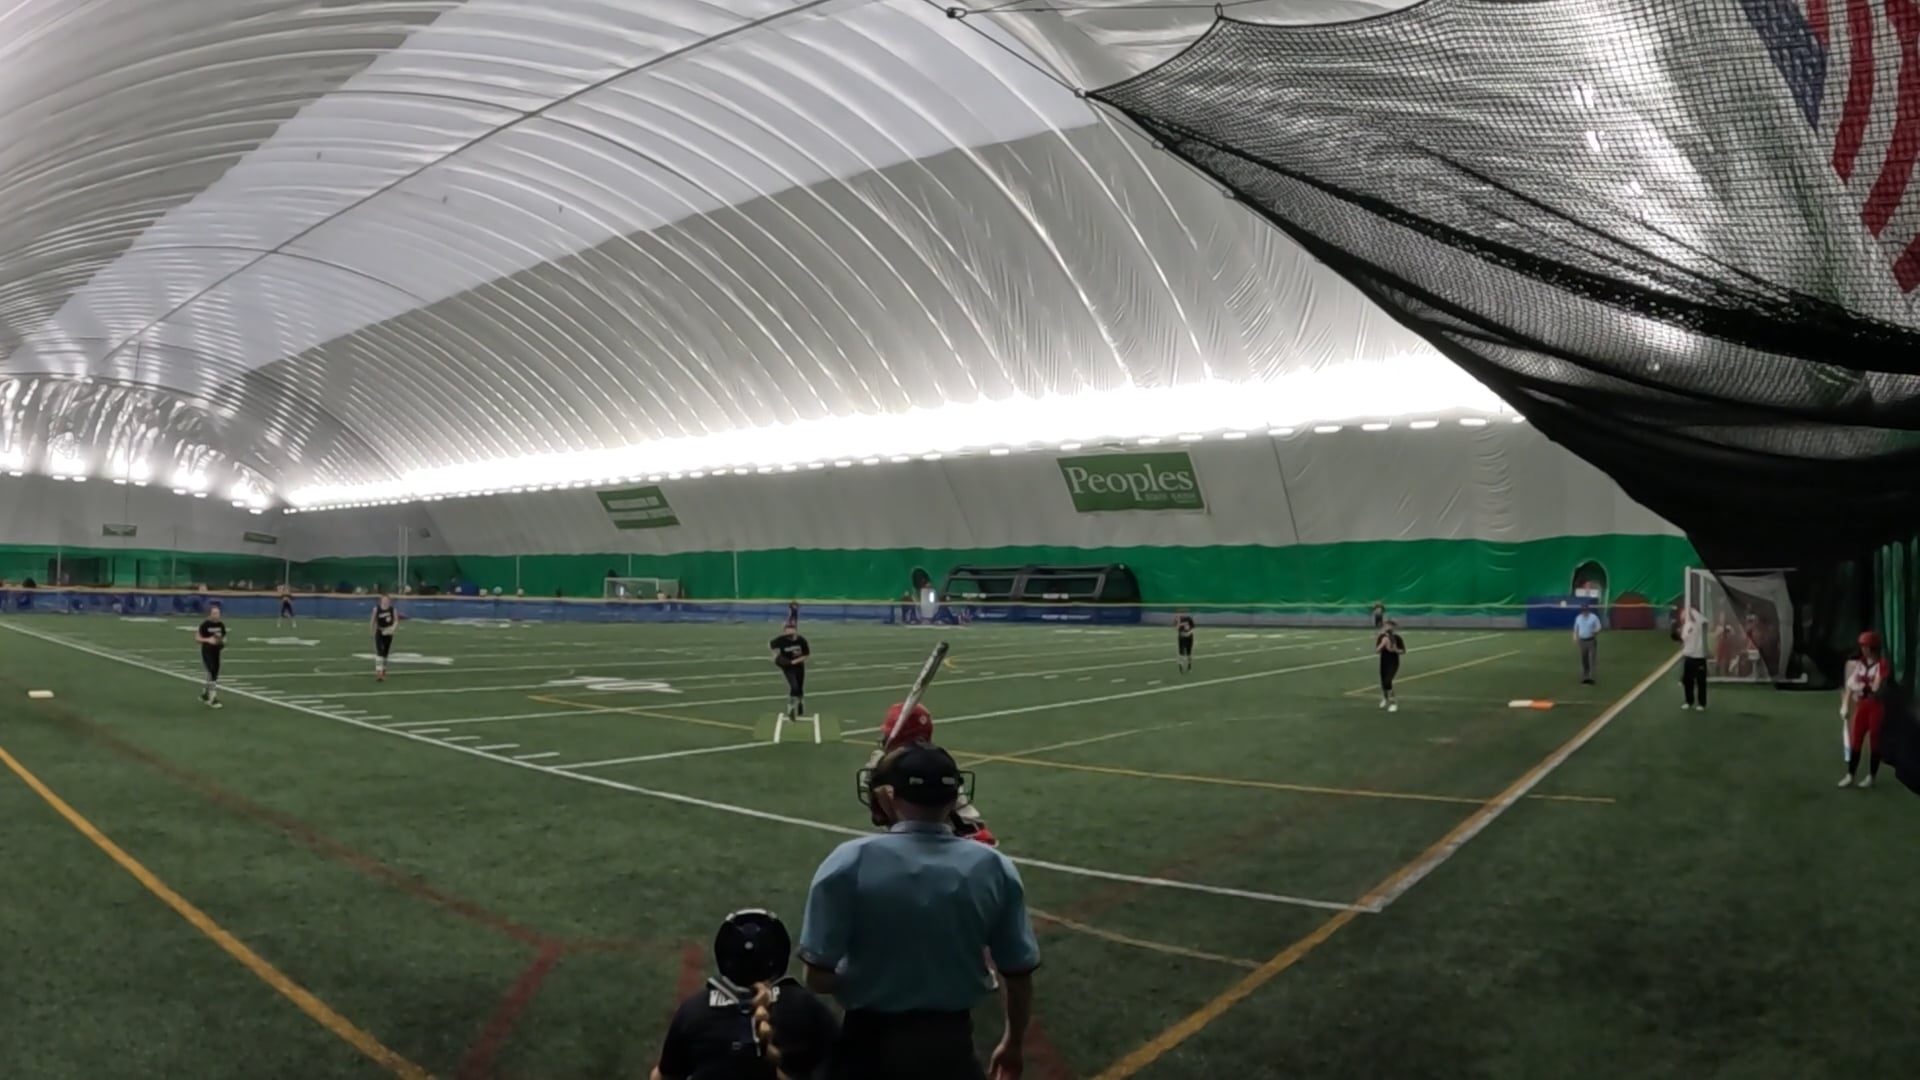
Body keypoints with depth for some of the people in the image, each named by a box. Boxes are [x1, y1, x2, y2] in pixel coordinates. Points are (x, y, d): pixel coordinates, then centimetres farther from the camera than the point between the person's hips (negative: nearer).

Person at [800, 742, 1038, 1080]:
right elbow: (1019, 975, 0)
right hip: (950, 1042, 2)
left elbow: (819, 978, -14)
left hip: (870, 1041, -1)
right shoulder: (994, 868, -7)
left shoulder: (850, 864, -15)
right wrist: (1014, 1044, 18)